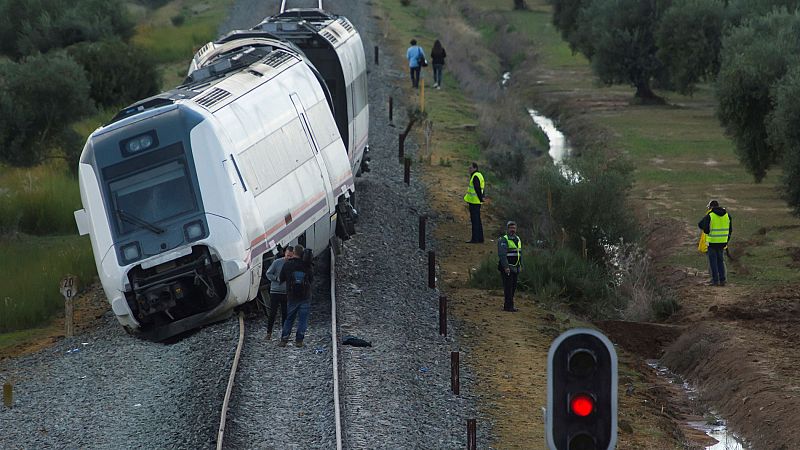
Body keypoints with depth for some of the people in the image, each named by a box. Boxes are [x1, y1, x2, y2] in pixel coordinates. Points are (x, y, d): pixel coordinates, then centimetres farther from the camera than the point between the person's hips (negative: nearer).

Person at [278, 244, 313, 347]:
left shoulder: (287, 264, -4)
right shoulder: (306, 265, -3)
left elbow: (281, 279, 4)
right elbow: (312, 279, 7)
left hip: (292, 296, 0)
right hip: (305, 296, 0)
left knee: (289, 319, 11)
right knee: (303, 319, 4)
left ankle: (284, 340, 6)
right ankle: (299, 340, 0)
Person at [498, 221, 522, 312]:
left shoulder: (518, 239, 15)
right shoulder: (503, 240, -10)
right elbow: (502, 254, -17)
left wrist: (520, 265, 16)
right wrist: (506, 267, -22)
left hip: (515, 268, 8)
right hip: (507, 268, -8)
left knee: (513, 287, 9)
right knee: (508, 287, -9)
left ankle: (506, 306, 15)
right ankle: (509, 306, -8)